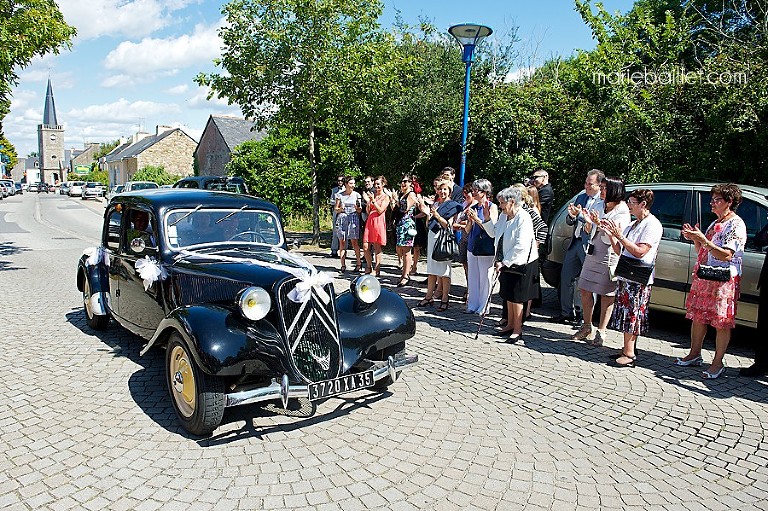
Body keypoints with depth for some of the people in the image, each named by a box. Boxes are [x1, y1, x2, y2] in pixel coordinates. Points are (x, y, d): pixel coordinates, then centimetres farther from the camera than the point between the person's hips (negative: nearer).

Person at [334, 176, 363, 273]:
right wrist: (341, 209, -11)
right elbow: (336, 209, 10)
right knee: (342, 242, -1)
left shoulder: (356, 195, 7)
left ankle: (358, 263, 8)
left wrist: (357, 207, -14)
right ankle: (343, 265, 2)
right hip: (342, 219, 1)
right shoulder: (340, 195, 7)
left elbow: (359, 211, 8)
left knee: (354, 242, -3)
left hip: (353, 219, -1)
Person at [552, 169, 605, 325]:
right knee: (566, 277, 12)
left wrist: (580, 215, -25)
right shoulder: (581, 197, 14)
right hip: (575, 243, 8)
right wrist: (571, 216, -9)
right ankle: (567, 313, 25)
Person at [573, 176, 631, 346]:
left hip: (609, 259, -7)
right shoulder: (601, 207, 13)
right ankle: (587, 327, 24)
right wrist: (588, 222, -4)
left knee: (607, 296, 2)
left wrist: (599, 223, -27)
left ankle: (601, 332, 10)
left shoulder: (622, 212, -9)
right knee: (585, 291, 10)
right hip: (592, 255, 8)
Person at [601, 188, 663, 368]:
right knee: (626, 315, 11)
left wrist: (619, 235, -19)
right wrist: (611, 235, 5)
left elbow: (639, 252, -20)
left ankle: (629, 355, -3)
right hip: (626, 276, 9)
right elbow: (620, 251, 17)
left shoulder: (652, 225, -10)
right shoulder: (633, 225, 19)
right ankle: (628, 350, 20)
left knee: (631, 315, -7)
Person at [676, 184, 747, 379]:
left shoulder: (736, 225, -10)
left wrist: (703, 239, -24)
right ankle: (694, 355, 23)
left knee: (722, 323, -2)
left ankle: (718, 363, 6)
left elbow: (726, 255, -20)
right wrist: (694, 238, 4)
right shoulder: (715, 223, 18)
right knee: (697, 317, 12)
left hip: (724, 280, -9)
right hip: (702, 276, 9)